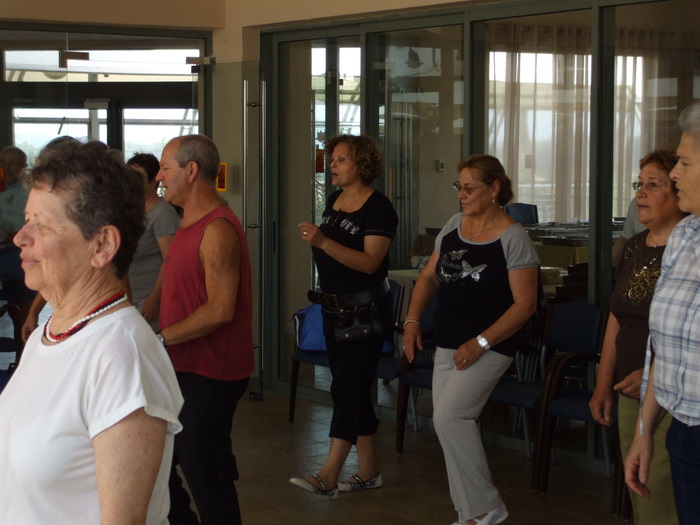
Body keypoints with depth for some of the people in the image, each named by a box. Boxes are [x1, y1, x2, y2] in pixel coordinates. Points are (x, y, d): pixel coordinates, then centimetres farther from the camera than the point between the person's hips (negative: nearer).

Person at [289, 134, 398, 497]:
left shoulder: (378, 208, -14)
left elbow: (369, 262, -24)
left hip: (365, 309, -8)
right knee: (354, 390, 12)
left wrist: (323, 242, -31)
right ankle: (368, 471, 20)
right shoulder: (334, 201, 10)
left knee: (347, 389, -10)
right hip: (334, 306, 8)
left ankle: (327, 477, -13)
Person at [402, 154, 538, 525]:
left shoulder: (513, 239, -11)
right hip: (448, 346, 7)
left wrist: (481, 343, -19)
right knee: (452, 424, 7)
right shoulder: (454, 226, 8)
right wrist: (412, 320, 4)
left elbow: (525, 304, -14)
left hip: (488, 347, -7)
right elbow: (429, 276, 18)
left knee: (449, 416, -19)